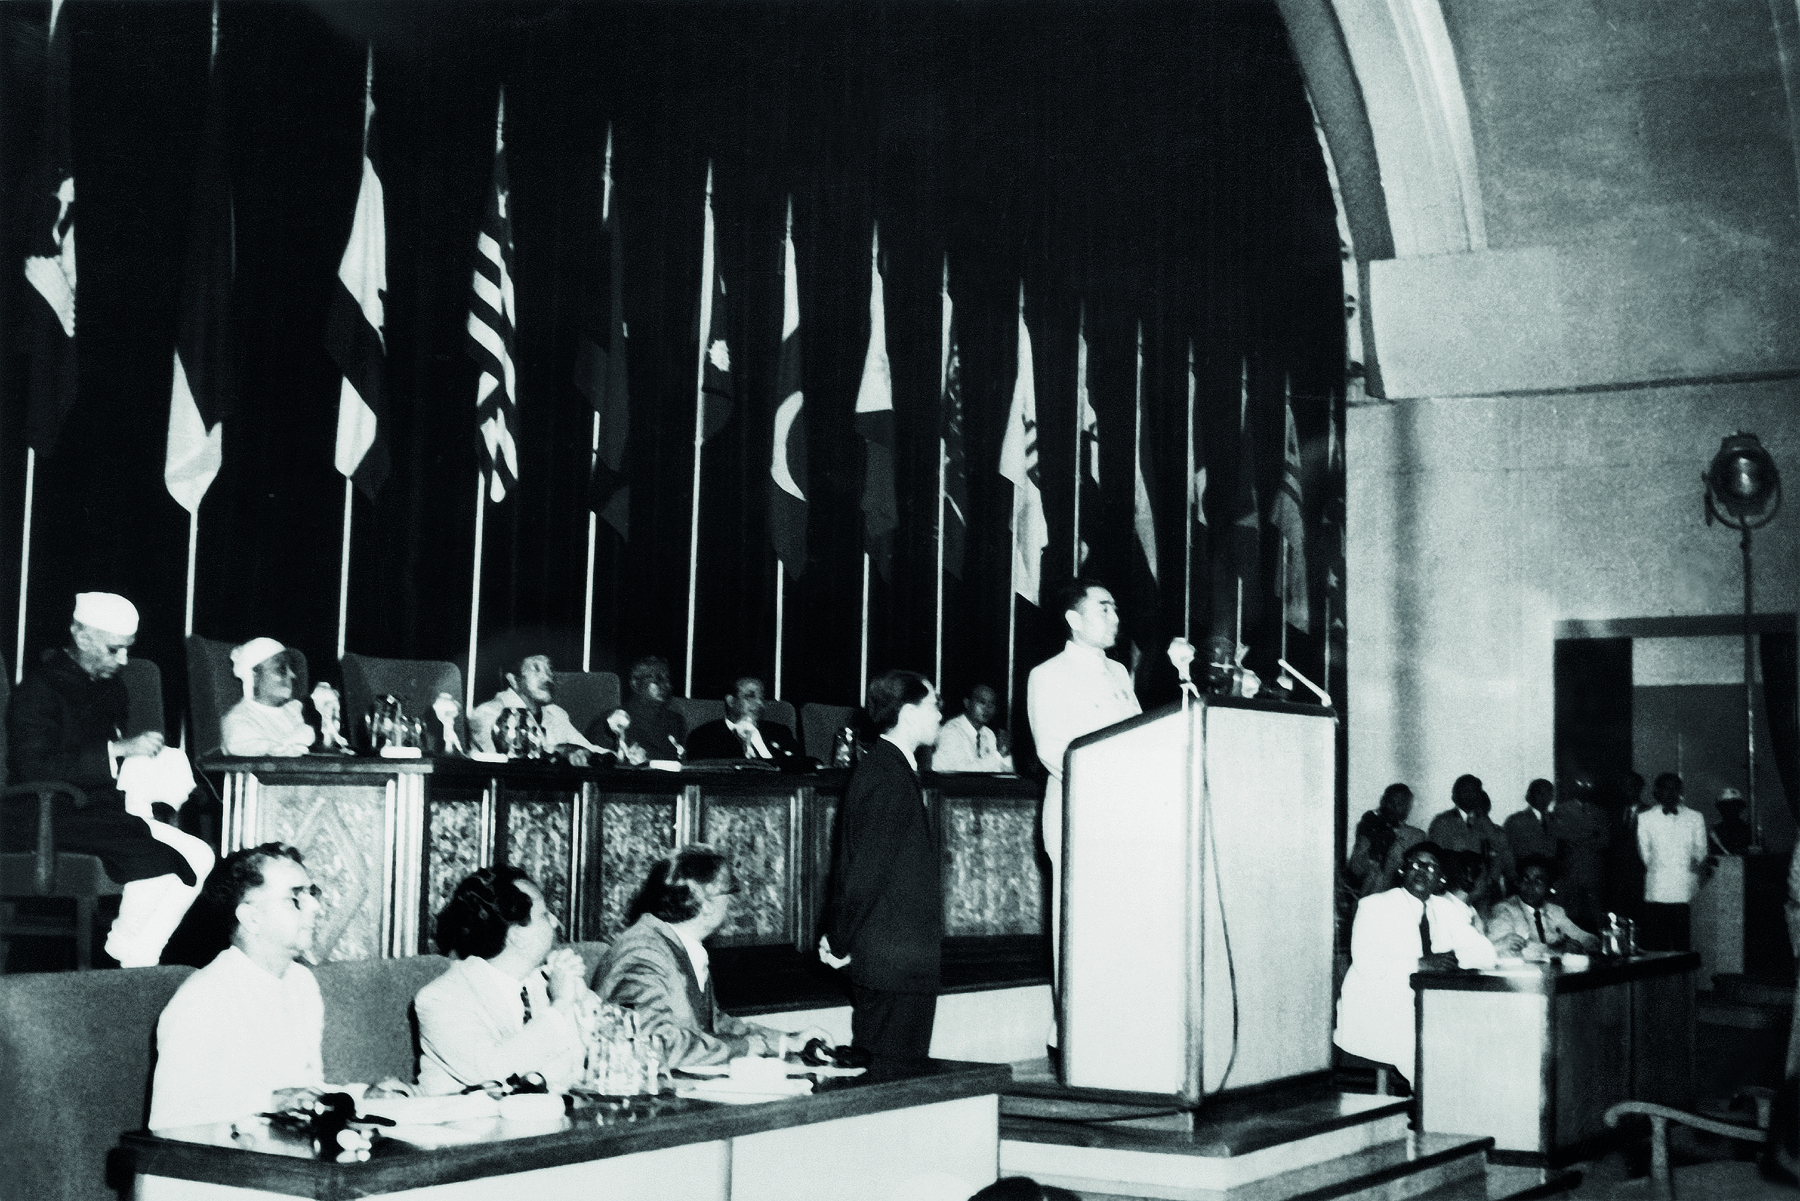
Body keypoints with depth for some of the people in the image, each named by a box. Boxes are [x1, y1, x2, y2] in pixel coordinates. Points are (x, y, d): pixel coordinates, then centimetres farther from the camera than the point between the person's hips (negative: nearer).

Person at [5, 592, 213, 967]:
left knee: (199, 857, -10)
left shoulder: (109, 684, 16)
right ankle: (126, 952, -8)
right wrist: (118, 750, -24)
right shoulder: (39, 687, -10)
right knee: (155, 856, -29)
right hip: (51, 818, -8)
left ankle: (140, 957, -7)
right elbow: (34, 769, -23)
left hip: (105, 810, 9)